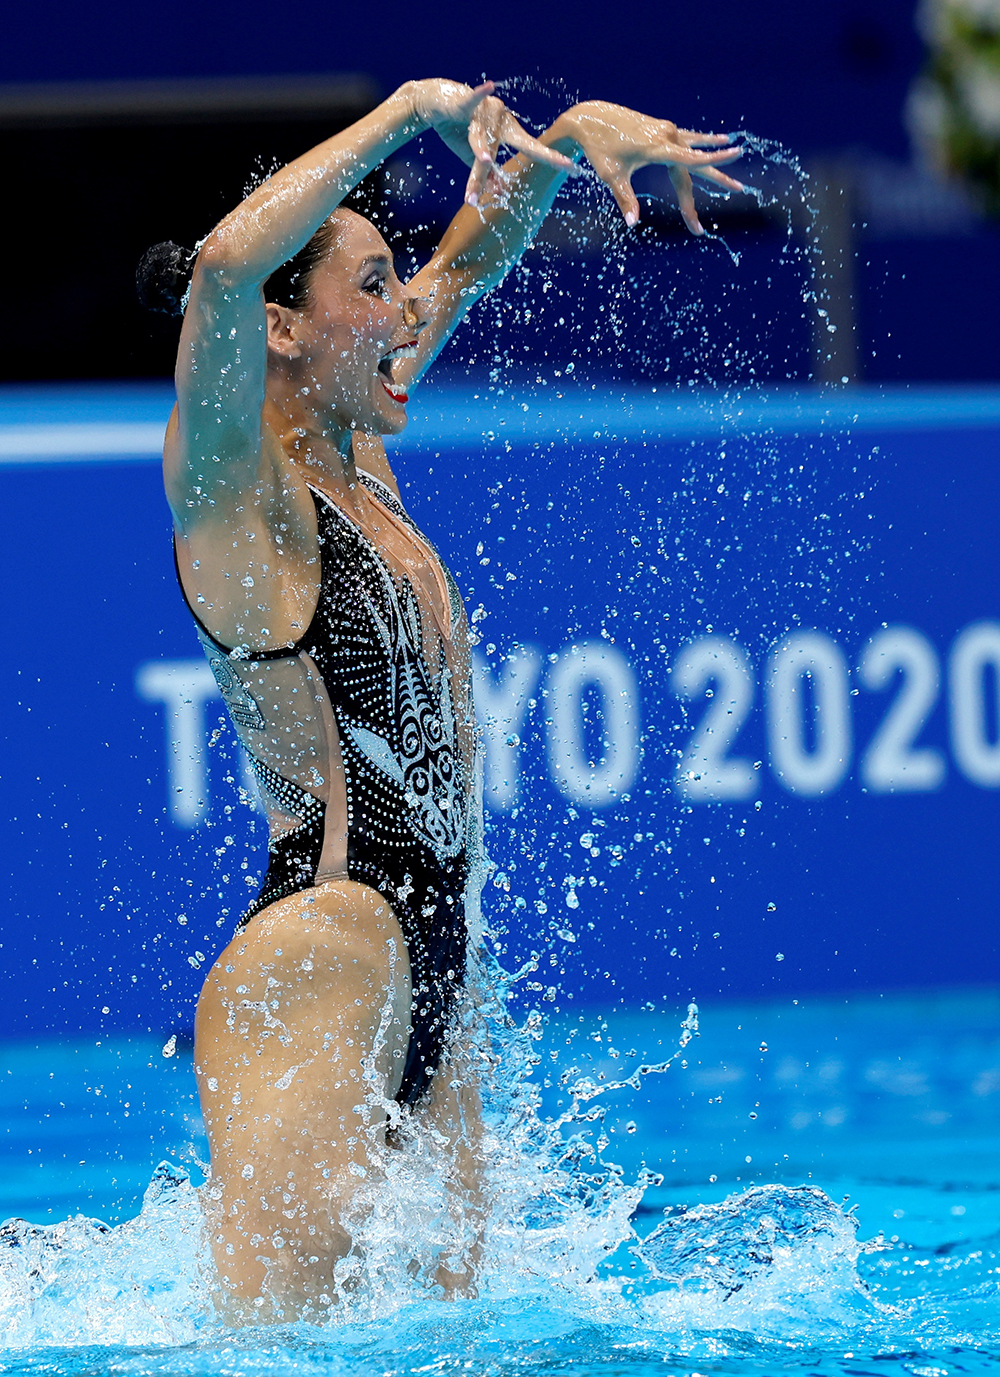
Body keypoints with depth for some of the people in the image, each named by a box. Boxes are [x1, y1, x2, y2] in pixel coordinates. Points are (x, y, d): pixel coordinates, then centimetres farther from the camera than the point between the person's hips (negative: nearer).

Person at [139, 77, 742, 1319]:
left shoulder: (356, 462, 13)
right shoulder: (233, 488, -10)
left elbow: (472, 260, 25)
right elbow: (227, 265, -30)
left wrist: (574, 134, 8)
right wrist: (412, 111, -23)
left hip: (426, 978, 9)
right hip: (314, 975, -9)